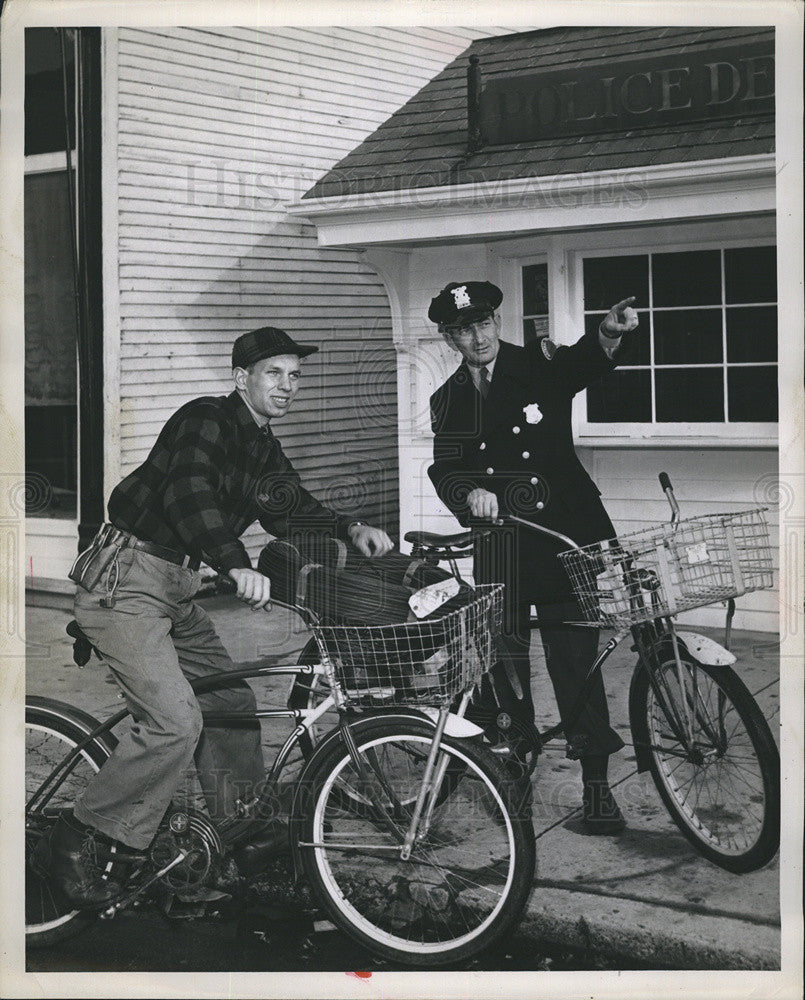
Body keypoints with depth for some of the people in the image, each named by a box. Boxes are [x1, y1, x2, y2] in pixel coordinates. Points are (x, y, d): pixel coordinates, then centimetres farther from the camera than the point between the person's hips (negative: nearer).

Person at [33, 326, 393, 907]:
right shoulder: (206, 420, -16)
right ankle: (71, 846, -8)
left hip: (174, 588, 10)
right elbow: (188, 493, -32)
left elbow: (290, 508, 18)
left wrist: (350, 529, -1)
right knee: (175, 722, -19)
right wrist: (237, 565, -45)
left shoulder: (263, 447, 13)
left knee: (233, 700, 15)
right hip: (127, 580, -10)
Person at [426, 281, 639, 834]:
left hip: (566, 536, -3)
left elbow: (581, 365, -18)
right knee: (503, 662, 3)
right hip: (499, 548, 3)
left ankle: (596, 783, 3)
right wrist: (469, 493, -24)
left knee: (575, 660, -5)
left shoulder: (540, 366, 3)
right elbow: (445, 469, -1)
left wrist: (608, 335, -41)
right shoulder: (448, 401, 11)